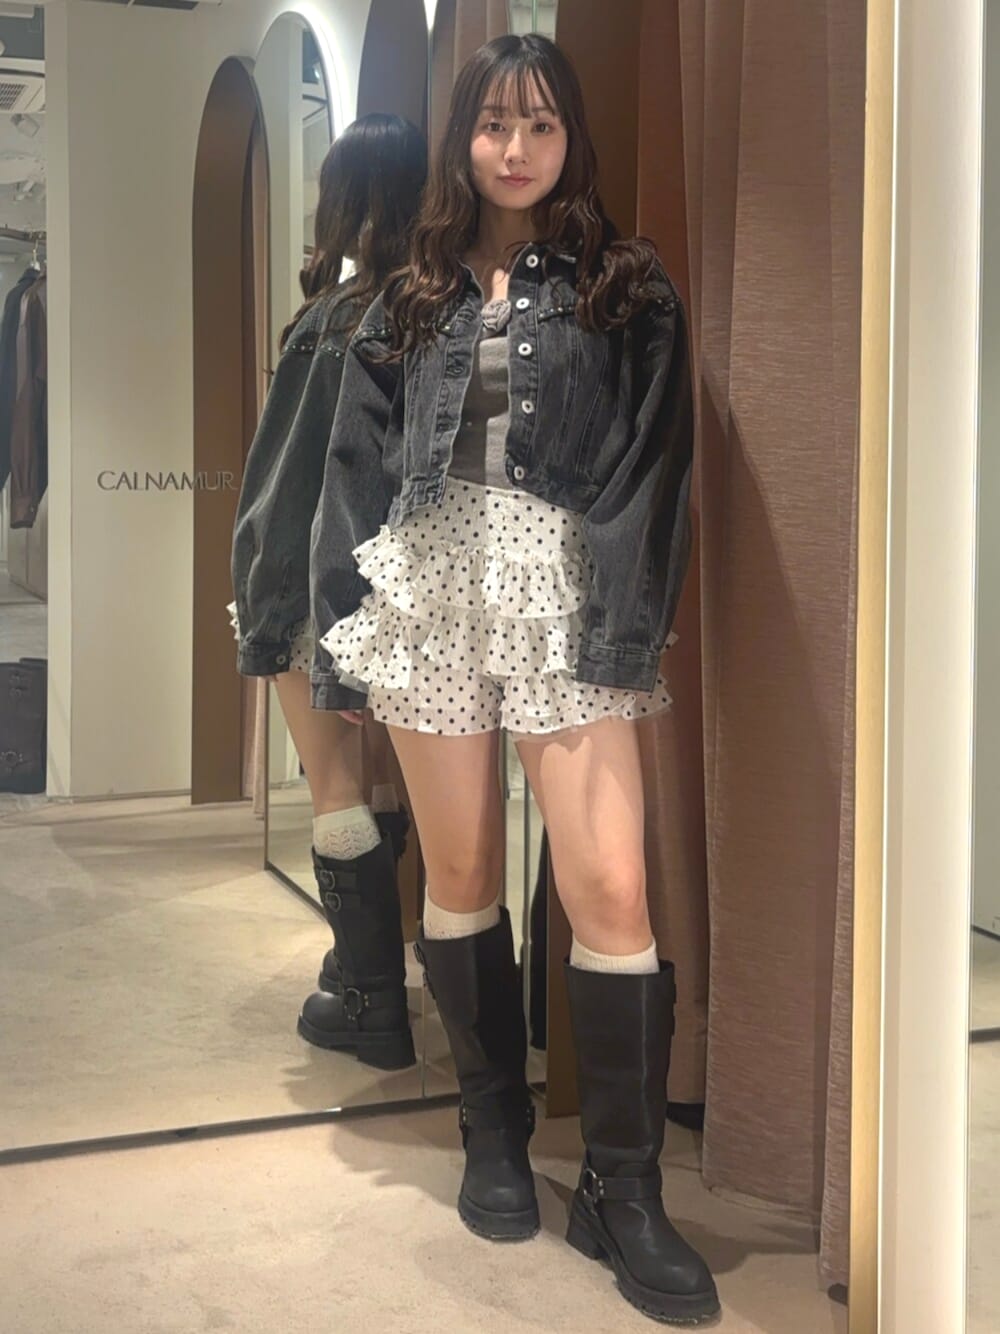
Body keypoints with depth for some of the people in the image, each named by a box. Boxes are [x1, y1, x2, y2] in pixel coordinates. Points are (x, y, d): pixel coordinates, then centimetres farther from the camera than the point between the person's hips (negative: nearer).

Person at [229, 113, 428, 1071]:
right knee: (378, 782, 17)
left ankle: (370, 1003, 8)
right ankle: (367, 965, 31)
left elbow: (292, 477, -15)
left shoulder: (337, 322, -16)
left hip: (324, 585, -7)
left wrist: (263, 606, -8)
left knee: (335, 791, 2)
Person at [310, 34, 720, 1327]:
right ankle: (494, 1134, 25)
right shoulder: (410, 301, 13)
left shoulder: (627, 291, 6)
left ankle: (623, 1191, 0)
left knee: (610, 890, -10)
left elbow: (651, 475, -3)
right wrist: (342, 636, 2)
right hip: (428, 594, 3)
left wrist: (624, 636, -14)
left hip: (563, 599, -2)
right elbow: (357, 473, 10)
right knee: (459, 875, 8)